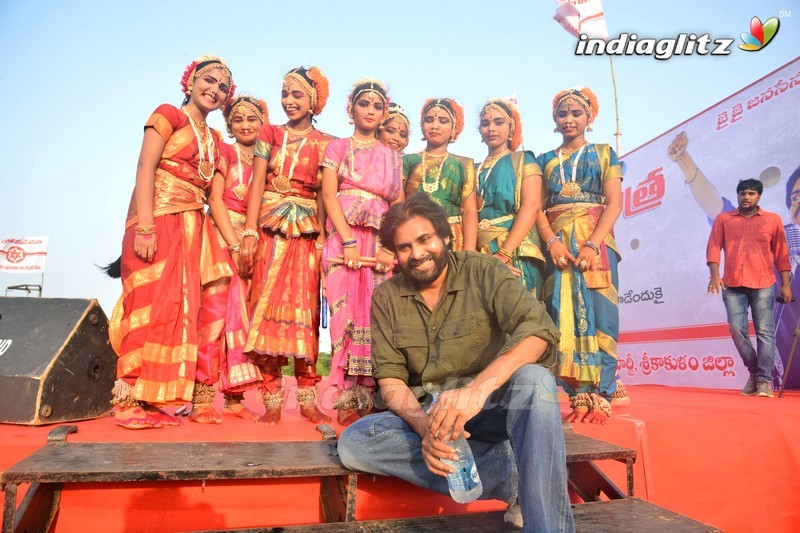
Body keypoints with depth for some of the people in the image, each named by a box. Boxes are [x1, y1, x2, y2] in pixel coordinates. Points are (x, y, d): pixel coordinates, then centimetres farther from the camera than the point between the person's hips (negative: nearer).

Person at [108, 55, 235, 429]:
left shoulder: (214, 139, 21)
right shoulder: (169, 115, 3)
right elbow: (145, 169, -8)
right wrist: (144, 227, -20)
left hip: (191, 225, 7)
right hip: (159, 219, -7)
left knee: (177, 306, 4)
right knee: (149, 303, -9)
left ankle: (152, 399, 11)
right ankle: (128, 400, -1)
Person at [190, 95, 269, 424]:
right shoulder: (224, 152, 3)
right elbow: (215, 199, -6)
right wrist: (235, 244, -14)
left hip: (252, 241, 5)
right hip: (220, 235, -5)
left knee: (240, 316, 3)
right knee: (214, 311, -13)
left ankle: (234, 397, 9)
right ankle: (203, 399, -8)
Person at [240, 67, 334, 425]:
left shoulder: (324, 144, 9)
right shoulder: (269, 134, 12)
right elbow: (257, 184, 4)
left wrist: (324, 237, -10)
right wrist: (250, 232, -7)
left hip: (306, 231, -1)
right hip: (270, 229, 1)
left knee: (304, 309, -1)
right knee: (267, 305, -4)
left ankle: (307, 398, 6)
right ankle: (272, 399, 3)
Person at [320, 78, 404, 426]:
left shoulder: (392, 156, 21)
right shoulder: (338, 147, 14)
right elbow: (329, 194, -1)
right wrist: (349, 242, -15)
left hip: (381, 240, 2)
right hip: (344, 236, -2)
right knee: (348, 310, -8)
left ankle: (371, 398, 2)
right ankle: (348, 401, -3)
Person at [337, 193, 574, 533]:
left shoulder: (482, 272, -7)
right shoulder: (386, 298, 3)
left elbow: (539, 328, -23)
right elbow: (390, 378, -2)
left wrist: (478, 388, -39)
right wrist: (422, 423, -24)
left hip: (491, 407, -3)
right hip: (423, 412, 4)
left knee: (533, 380, -33)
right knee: (353, 443, -24)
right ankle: (512, 474, -22)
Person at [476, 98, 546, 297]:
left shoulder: (523, 160, 6)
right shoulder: (476, 169, 18)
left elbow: (531, 207, -9)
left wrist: (503, 254, -19)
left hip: (515, 250, -4)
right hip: (480, 253, 4)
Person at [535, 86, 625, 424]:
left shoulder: (604, 153, 12)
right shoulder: (545, 161, 17)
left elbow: (614, 203, 1)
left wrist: (593, 244, -15)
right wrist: (552, 242, -14)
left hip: (596, 241, -1)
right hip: (557, 243, 2)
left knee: (598, 314, -6)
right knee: (565, 316, -4)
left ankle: (601, 397, -1)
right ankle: (580, 396, 2)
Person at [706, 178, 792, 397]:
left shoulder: (773, 220, 10)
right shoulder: (723, 219, 11)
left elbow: (781, 254, 10)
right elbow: (714, 247, 3)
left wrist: (785, 284, 5)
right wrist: (715, 274, -10)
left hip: (763, 285, -1)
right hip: (733, 285, 1)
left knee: (764, 331, -3)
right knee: (737, 329, -3)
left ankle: (764, 380, 4)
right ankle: (754, 372, 16)